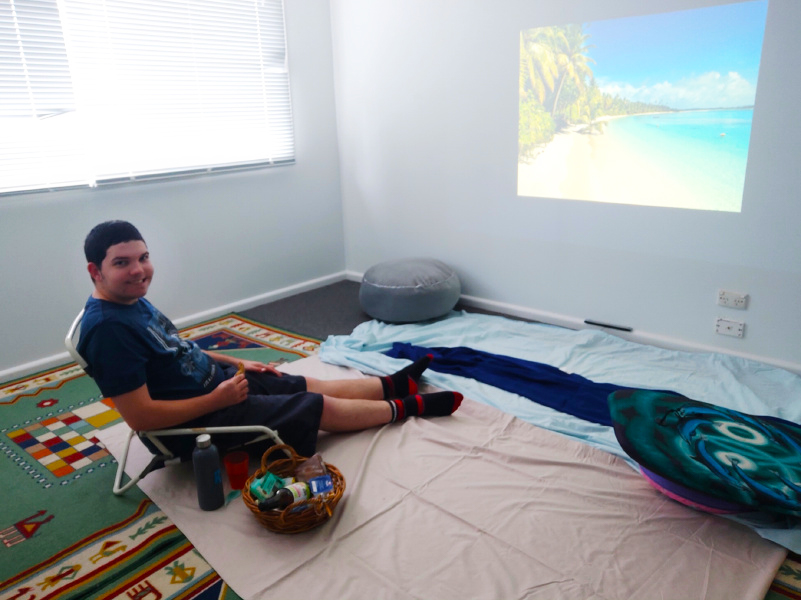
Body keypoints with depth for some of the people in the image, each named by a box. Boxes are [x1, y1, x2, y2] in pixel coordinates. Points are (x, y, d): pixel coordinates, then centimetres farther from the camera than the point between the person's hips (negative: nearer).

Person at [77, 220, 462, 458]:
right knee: (322, 407, -3)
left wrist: (236, 364, 12)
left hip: (217, 382, 9)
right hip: (198, 419, -9)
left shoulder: (134, 300, 3)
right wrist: (218, 399, -22)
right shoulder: (108, 328, -27)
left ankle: (397, 384, 28)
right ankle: (408, 408, 15)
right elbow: (140, 416, -28)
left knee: (320, 386, 12)